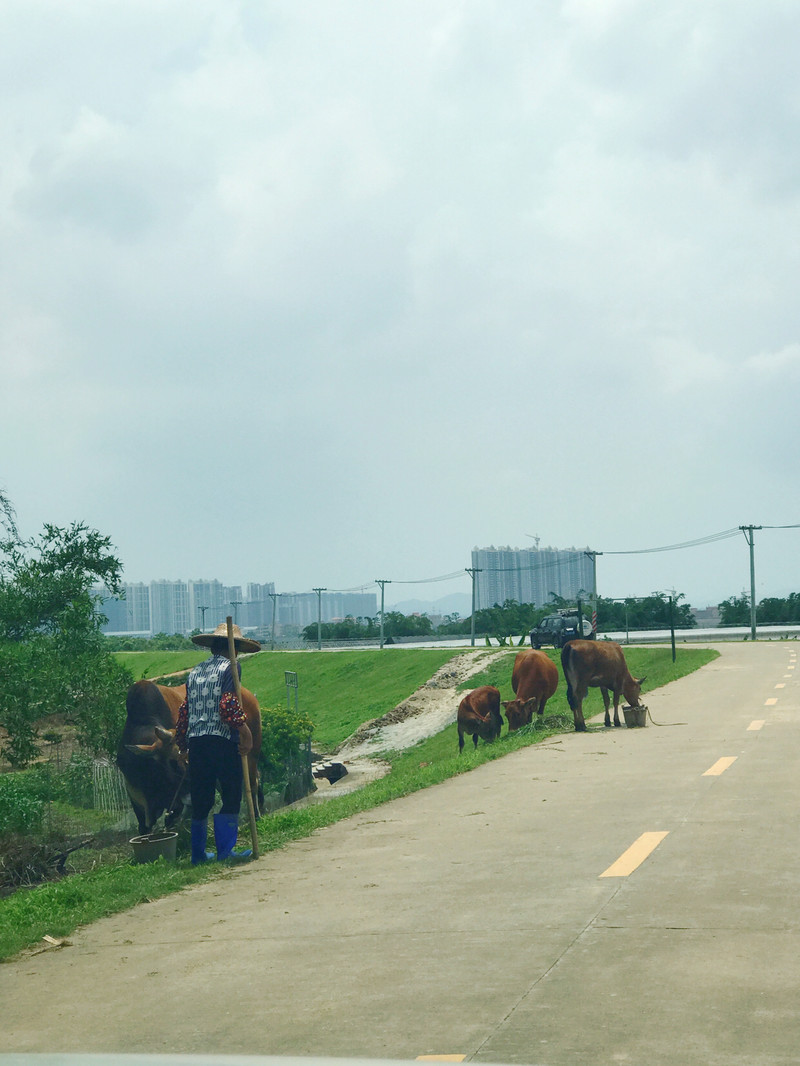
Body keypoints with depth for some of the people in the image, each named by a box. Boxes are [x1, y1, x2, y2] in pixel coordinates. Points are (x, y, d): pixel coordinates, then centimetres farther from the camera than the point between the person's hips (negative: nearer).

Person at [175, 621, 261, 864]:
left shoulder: (195, 672, 18)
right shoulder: (230, 667, 0)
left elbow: (184, 710, 18)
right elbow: (228, 703, -14)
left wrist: (182, 744, 25)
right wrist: (244, 730, -15)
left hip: (196, 742, 6)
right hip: (223, 741, -6)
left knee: (200, 799, 12)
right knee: (231, 797, 1)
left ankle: (198, 853, 16)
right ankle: (225, 850, -3)